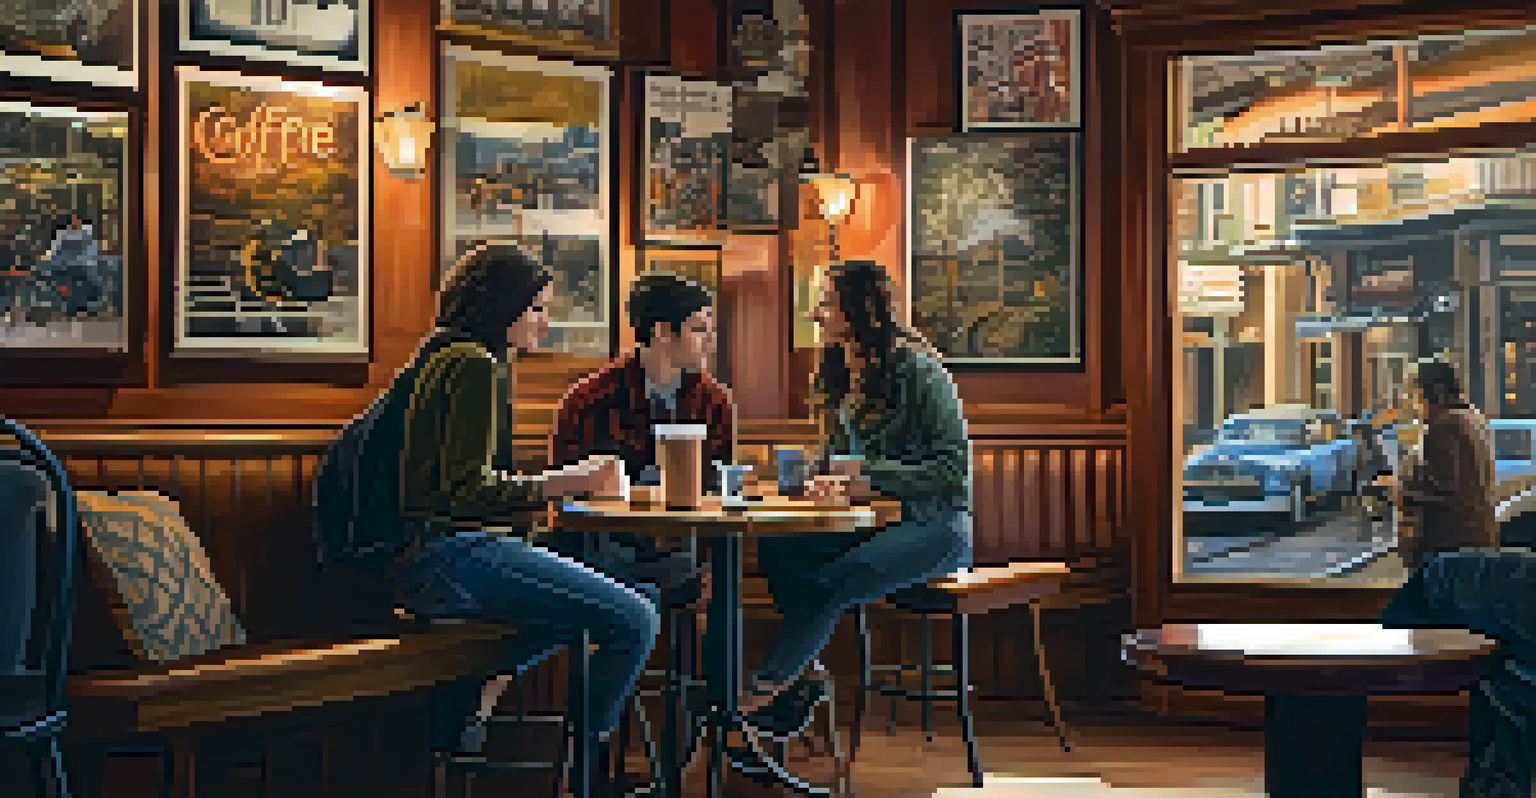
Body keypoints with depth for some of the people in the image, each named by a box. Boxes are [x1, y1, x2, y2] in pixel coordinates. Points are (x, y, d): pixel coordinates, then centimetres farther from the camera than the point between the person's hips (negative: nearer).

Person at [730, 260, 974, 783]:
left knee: (829, 585, -29)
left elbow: (955, 468, -13)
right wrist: (826, 481, -4)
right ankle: (805, 678, -18)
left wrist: (871, 479, -20)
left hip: (936, 526, -7)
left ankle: (748, 712, -22)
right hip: (870, 523, 7)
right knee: (775, 553, -22)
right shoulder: (837, 377, 13)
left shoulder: (917, 369, -10)